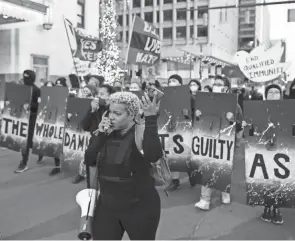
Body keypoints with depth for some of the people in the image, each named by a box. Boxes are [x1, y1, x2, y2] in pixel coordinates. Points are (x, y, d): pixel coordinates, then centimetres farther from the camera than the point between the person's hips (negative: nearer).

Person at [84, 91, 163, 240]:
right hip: (107, 206, 5)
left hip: (139, 206, -5)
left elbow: (154, 156, -37)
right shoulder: (107, 133, 1)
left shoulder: (141, 132, -18)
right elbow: (89, 161, -5)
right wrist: (100, 135, -16)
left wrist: (151, 119, -42)